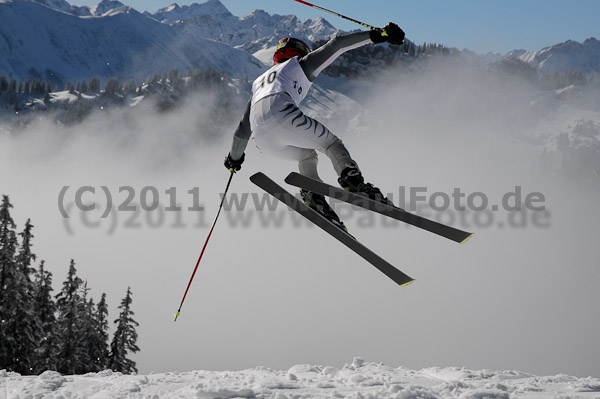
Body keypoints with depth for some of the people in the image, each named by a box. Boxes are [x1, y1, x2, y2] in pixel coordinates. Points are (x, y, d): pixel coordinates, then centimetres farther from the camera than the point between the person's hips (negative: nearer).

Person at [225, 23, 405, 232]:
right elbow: (336, 45, 18)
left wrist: (234, 157, 57)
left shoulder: (259, 82, 42)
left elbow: (244, 127, 45)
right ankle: (352, 179, -25)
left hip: (261, 138, 5)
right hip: (281, 113, -5)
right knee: (330, 143, 6)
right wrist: (377, 35, 14)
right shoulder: (299, 64, 27)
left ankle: (312, 195, -2)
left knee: (306, 155, 26)